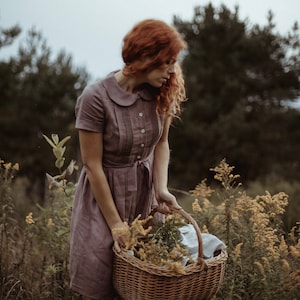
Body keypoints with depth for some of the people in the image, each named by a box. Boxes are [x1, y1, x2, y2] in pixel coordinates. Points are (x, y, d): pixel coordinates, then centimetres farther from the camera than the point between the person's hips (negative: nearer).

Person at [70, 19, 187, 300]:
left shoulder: (162, 93, -8)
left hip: (145, 192, 4)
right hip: (104, 192, -4)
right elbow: (92, 164, -17)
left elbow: (161, 143, 3)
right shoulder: (96, 97, -23)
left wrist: (161, 189, -15)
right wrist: (115, 223, -14)